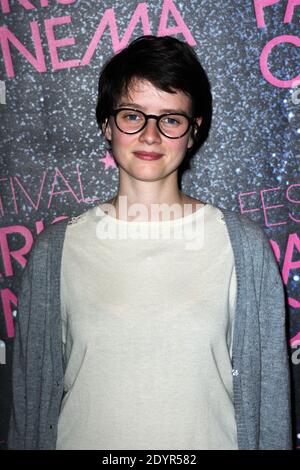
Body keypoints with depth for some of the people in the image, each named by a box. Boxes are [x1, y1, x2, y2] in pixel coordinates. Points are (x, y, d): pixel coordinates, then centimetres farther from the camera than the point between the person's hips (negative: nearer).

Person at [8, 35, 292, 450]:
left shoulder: (244, 246, -10)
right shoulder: (56, 249, -8)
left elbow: (266, 390, -4)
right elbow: (34, 388, -1)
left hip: (210, 438, 0)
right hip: (85, 437, 1)